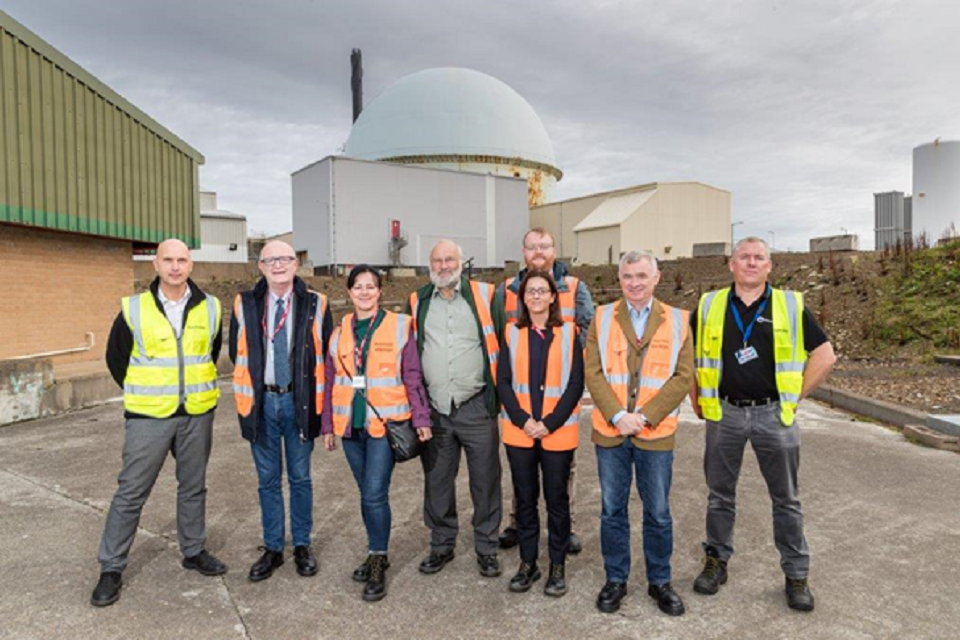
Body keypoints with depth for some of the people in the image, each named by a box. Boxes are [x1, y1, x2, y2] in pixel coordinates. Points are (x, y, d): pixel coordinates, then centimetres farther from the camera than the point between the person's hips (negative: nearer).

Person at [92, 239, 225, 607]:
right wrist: (144, 395, 8)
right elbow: (115, 358, 6)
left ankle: (194, 551, 30)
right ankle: (111, 569, 17)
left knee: (194, 487, 14)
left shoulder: (209, 308, 1)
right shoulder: (133, 310, -5)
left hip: (197, 414, 2)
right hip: (149, 416, -2)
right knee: (131, 491, 3)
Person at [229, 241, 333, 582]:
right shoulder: (245, 304, 1)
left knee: (300, 478, 10)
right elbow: (237, 352, 11)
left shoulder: (316, 304, -2)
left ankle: (302, 546, 26)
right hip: (262, 401, 1)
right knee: (268, 480, 11)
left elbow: (326, 353, 3)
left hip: (298, 401, -1)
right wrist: (251, 387, 8)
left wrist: (313, 393, 1)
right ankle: (272, 549, 25)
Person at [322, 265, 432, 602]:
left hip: (385, 423, -4)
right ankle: (377, 554, 30)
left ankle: (378, 563, 10)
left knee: (374, 494, -8)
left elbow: (412, 377, -3)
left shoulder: (399, 326, -3)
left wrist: (421, 418, -6)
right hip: (351, 425, 4)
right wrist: (328, 426, 13)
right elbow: (332, 382, 13)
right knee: (367, 494, 13)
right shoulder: (340, 331, 9)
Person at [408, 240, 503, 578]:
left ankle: (486, 548, 24)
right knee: (437, 481, 12)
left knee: (485, 481, 6)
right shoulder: (417, 302, 8)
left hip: (477, 407, -2)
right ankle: (441, 545, 30)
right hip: (434, 410, 2)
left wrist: (497, 391, 3)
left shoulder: (484, 296, 1)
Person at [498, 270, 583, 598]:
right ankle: (527, 563, 26)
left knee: (556, 499, 8)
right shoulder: (512, 333, 5)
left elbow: (575, 384, -4)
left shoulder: (568, 333, 0)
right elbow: (503, 382, 1)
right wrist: (524, 420, -11)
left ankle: (557, 566, 23)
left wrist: (550, 423, -12)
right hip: (519, 431, 2)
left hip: (558, 432, -2)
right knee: (525, 498, 11)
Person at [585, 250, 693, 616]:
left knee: (658, 513, 10)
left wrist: (644, 416, -13)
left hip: (656, 434, 0)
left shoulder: (677, 321, 2)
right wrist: (618, 415, -14)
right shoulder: (602, 318, 3)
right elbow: (593, 373, -3)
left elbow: (683, 377, -4)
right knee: (612, 510, 11)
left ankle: (659, 582, 30)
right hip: (610, 432, 1)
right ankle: (615, 580, 28)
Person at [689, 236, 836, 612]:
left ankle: (796, 574, 24)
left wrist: (796, 397, 1)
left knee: (786, 498, 10)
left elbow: (825, 355, 4)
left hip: (774, 414, 0)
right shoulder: (709, 306, 2)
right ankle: (716, 561, 28)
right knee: (720, 494, 12)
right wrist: (697, 400, 7)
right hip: (724, 413, 1)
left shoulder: (790, 306, 0)